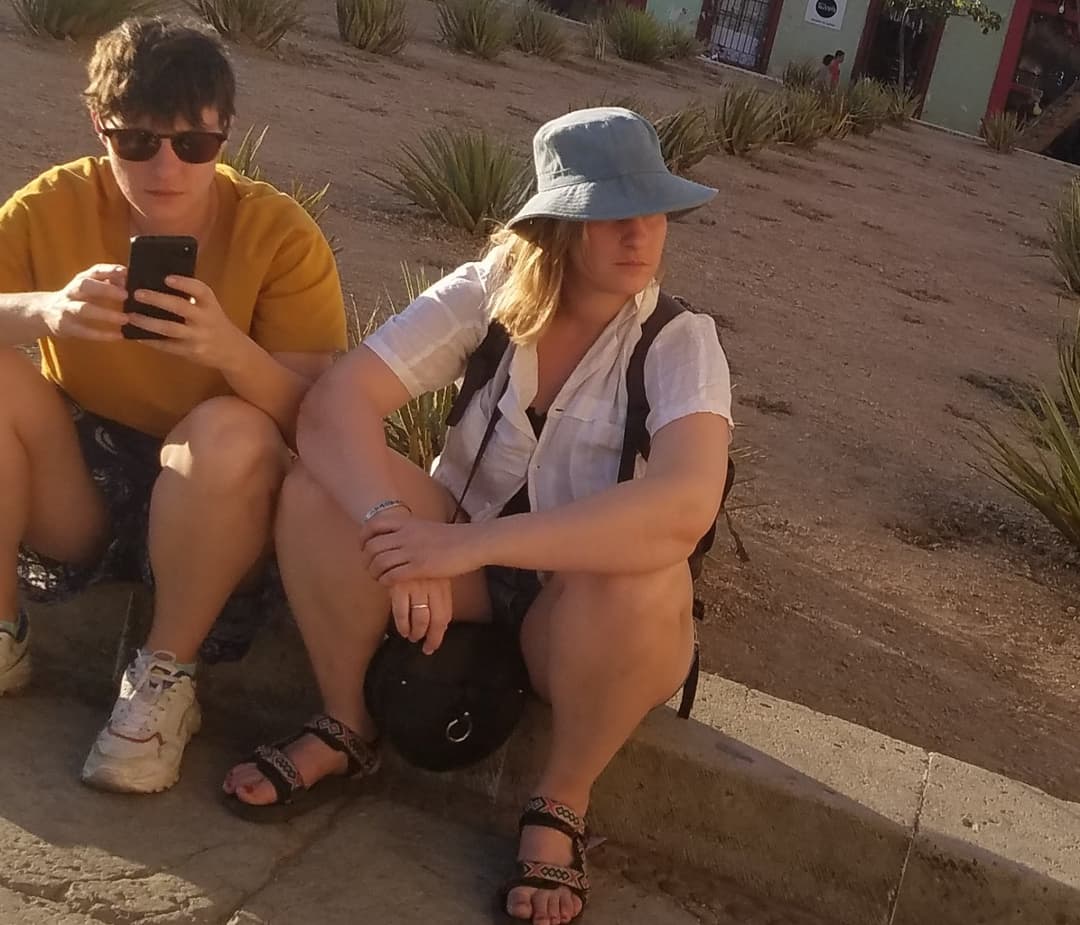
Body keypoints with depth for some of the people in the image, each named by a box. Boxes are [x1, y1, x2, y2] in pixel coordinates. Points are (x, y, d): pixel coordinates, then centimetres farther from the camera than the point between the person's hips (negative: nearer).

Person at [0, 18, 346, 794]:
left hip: (209, 516, -2)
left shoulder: (280, 233, -14)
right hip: (77, 495, 2)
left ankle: (167, 676, -13)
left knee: (235, 432, -33)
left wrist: (231, 349, -39)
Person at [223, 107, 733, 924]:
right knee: (322, 487, -23)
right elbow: (335, 405, -21)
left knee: (645, 578, -37)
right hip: (463, 562, 2)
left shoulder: (682, 343, -18)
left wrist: (471, 541, -40)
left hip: (586, 610, -2)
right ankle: (347, 729, -2)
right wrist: (397, 533, -39)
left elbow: (686, 506, -37)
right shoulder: (486, 293, -11)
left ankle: (562, 805, -11)